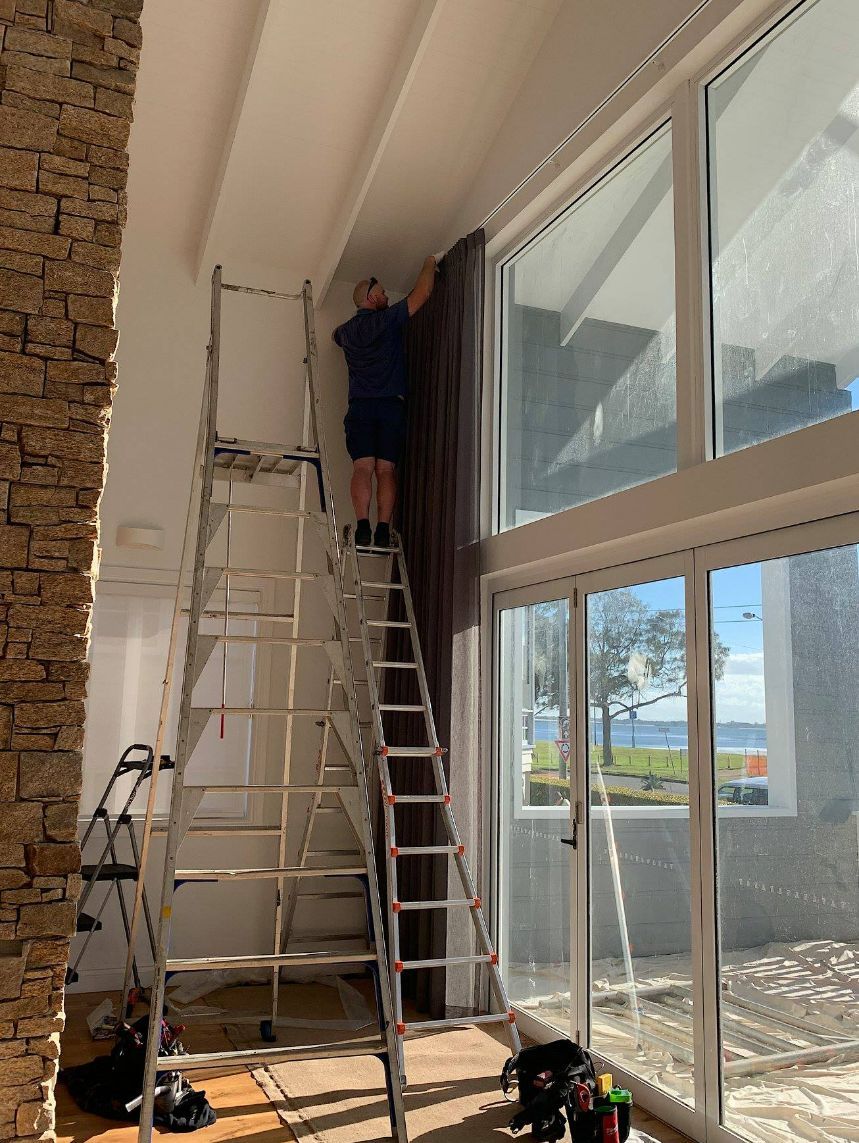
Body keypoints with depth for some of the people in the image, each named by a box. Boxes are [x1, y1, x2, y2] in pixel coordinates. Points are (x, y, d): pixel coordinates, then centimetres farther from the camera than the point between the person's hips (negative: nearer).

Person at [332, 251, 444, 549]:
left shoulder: (346, 330, 16)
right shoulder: (386, 319, 2)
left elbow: (335, 335, 42)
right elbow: (421, 292, 6)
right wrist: (431, 262, 21)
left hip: (359, 407, 3)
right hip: (392, 405, -3)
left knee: (362, 467, -7)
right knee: (386, 469, -5)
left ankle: (363, 527, -21)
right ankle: (383, 531, -14)